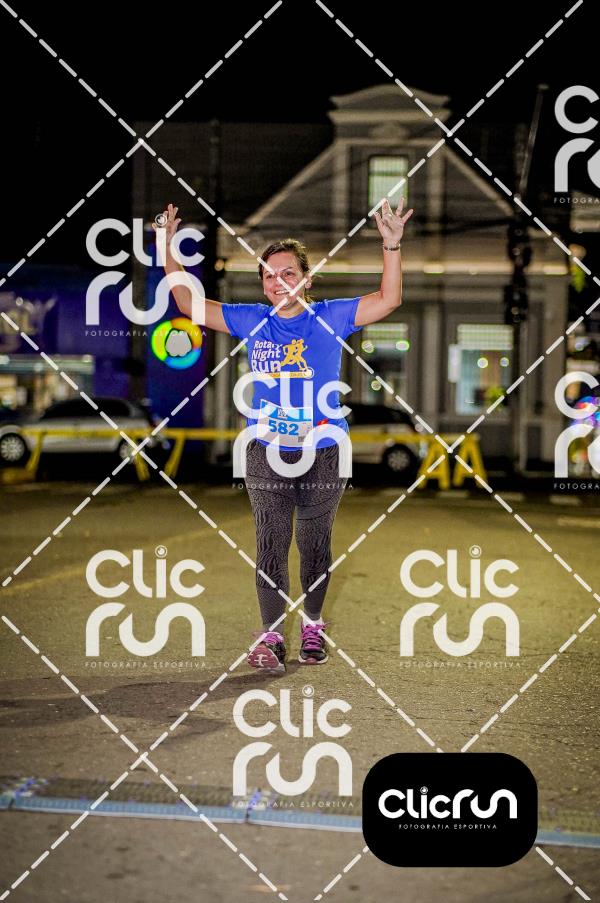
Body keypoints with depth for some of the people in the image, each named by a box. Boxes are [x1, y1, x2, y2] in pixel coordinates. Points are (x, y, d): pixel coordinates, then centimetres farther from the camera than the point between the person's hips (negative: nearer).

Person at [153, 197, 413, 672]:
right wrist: (169, 251, 0)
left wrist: (392, 245, -16)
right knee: (271, 542, -1)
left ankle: (312, 626, 25)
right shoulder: (253, 321, 6)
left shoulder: (331, 318, 1)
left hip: (325, 453, -1)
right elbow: (191, 305, 9)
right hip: (267, 454, 1)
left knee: (316, 543, 9)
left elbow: (388, 300, -5)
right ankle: (271, 634, 4)